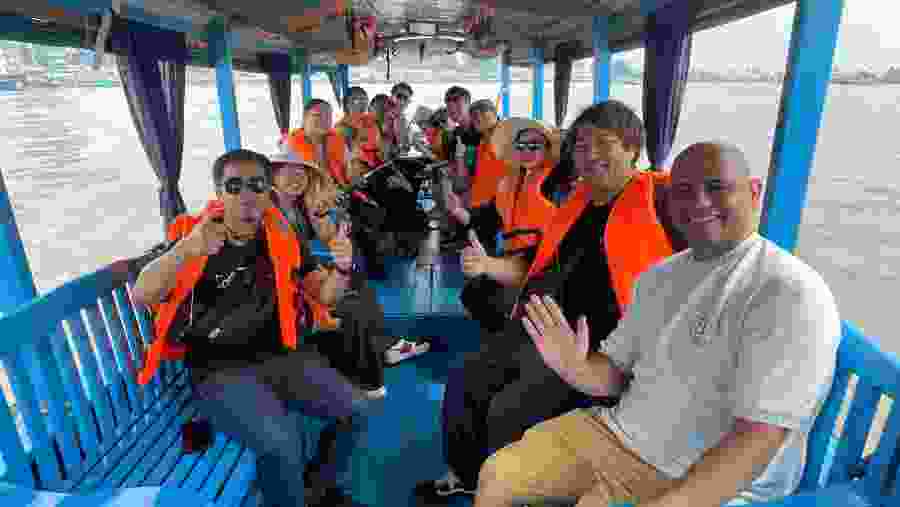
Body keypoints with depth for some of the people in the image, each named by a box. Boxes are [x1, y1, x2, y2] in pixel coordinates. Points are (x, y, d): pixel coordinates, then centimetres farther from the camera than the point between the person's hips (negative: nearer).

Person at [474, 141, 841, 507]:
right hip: (614, 432, 6)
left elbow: (757, 441, -23)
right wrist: (574, 368, -14)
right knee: (494, 478, 4)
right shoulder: (659, 276, 6)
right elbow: (615, 374, 8)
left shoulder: (791, 294, -18)